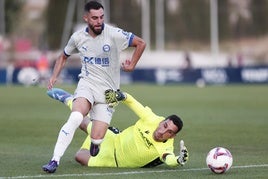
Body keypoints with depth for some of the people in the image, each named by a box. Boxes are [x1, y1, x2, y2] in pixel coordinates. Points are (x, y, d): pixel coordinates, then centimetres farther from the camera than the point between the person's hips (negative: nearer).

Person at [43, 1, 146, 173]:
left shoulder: (114, 34, -11)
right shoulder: (78, 37, 1)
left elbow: (141, 43, -2)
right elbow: (64, 57, 19)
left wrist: (131, 66, -1)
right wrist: (54, 76, 6)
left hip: (108, 91, -1)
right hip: (87, 83, 1)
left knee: (96, 140, -10)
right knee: (75, 118, -31)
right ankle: (55, 161, -31)